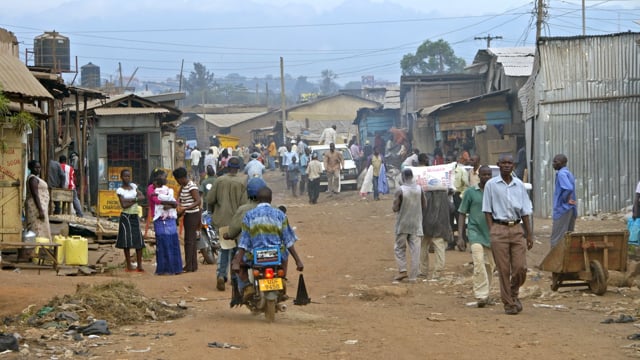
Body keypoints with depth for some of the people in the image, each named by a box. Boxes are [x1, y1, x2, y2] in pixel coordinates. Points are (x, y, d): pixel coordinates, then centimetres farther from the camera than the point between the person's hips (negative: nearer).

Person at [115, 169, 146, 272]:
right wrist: (136, 200, -10)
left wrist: (132, 199, -13)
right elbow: (124, 205, -15)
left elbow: (142, 197, 2)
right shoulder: (120, 190, -5)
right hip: (126, 216, -5)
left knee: (139, 241, -1)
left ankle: (139, 265, 0)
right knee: (127, 241, -3)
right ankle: (129, 265, 4)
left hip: (135, 216, 5)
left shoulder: (133, 186, 10)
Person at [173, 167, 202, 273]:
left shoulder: (192, 187, -17)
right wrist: (179, 206, -8)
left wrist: (185, 209, -31)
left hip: (193, 215, -10)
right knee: (191, 241, 13)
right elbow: (179, 198, 13)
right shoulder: (183, 186, 12)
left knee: (189, 240, -8)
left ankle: (189, 266, -7)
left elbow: (198, 201, -24)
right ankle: (194, 265, 19)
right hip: (187, 215, 10)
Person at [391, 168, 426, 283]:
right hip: (416, 224, 3)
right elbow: (424, 206, 4)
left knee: (399, 248, 12)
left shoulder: (400, 191, -13)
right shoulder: (419, 189, -2)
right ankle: (413, 276, 2)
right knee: (415, 250, 3)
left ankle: (402, 270, 0)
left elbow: (395, 208, -13)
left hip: (403, 224, -2)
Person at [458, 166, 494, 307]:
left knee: (490, 265, 8)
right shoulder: (470, 192, 2)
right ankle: (481, 296, -21)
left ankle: (486, 294, 23)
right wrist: (460, 236, -2)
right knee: (479, 263, -18)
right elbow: (462, 213, 5)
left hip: (492, 234, 3)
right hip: (475, 232, -3)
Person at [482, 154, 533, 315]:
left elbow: (525, 211, 13)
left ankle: (513, 294, 23)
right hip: (499, 229, -3)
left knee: (521, 268, -4)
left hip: (517, 229, 3)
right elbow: (487, 210, 2)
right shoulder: (491, 185, 2)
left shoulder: (519, 185, 10)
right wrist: (492, 231, -6)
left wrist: (529, 234, 9)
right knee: (503, 270, -2)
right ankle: (508, 303, 8)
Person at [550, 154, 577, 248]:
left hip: (562, 209, -9)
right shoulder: (569, 173, 16)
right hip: (571, 210, 9)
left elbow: (568, 188, -29)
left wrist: (564, 200, -15)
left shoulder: (561, 174, -14)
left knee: (556, 240, -6)